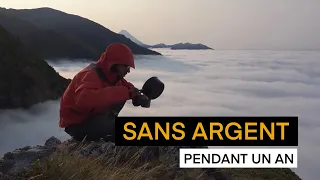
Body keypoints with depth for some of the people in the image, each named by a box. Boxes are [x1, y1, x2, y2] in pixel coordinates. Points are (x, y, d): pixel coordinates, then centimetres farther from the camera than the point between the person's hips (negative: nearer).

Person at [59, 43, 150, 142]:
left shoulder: (112, 75, 0)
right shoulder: (90, 75, -28)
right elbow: (84, 100, -48)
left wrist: (139, 97, -18)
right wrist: (125, 92, -49)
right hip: (76, 124, -9)